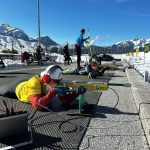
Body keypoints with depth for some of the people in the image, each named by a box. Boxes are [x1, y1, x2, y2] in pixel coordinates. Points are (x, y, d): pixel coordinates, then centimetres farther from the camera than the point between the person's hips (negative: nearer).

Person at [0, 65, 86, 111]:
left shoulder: (55, 84, -32)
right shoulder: (34, 83, -48)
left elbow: (65, 100, -33)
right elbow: (37, 106, -57)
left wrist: (77, 93, -50)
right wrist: (54, 91, -64)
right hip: (18, 89, -4)